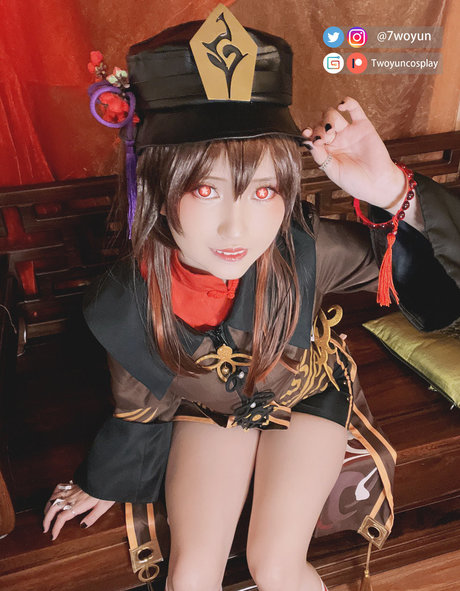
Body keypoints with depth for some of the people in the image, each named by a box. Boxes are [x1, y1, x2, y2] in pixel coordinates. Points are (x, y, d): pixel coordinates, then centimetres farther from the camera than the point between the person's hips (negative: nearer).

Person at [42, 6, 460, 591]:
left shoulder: (304, 251, -35)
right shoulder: (124, 308, -29)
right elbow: (140, 405, -7)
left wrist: (393, 192, -47)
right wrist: (102, 483, 13)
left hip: (307, 390, 0)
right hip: (209, 406, 1)